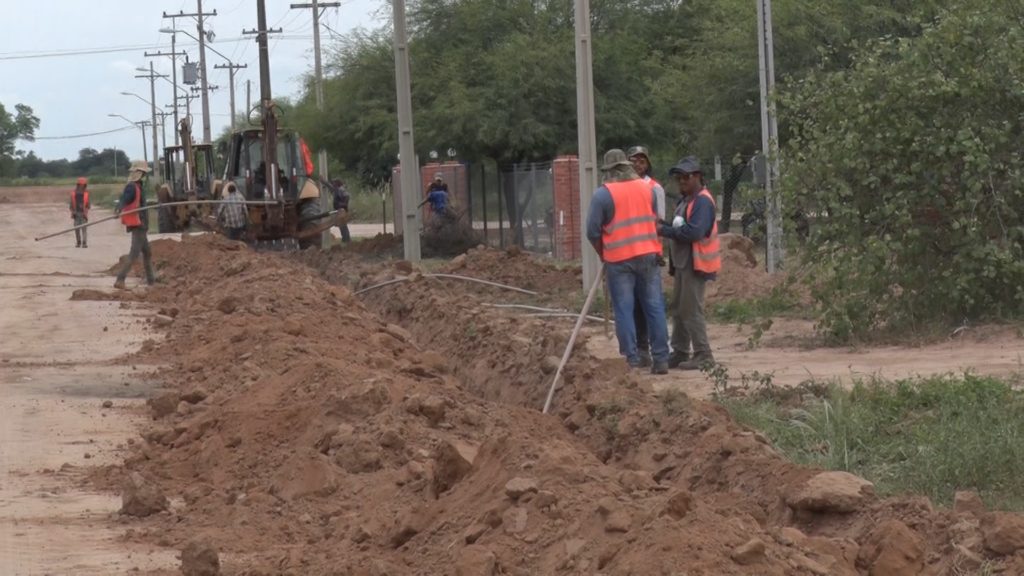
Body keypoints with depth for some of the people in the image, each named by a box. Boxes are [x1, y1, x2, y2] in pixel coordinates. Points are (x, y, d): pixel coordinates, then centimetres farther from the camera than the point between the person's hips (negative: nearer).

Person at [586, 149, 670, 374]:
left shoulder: (603, 194, -8)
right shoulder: (646, 188, 6)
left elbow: (593, 231, -6)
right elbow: (655, 222, 14)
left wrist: (602, 252, 10)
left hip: (619, 260, -4)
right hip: (648, 254, 4)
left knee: (624, 310, 2)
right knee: (654, 307, 6)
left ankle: (631, 360, -1)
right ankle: (661, 358, 6)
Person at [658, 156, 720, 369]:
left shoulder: (702, 201, -15)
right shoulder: (685, 200, 17)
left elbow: (694, 232, -25)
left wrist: (665, 230, -19)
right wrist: (666, 226, 2)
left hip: (695, 264, -10)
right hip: (682, 263, 10)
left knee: (691, 310, -10)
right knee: (679, 309, 14)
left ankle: (703, 354, -6)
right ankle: (680, 353, 21)